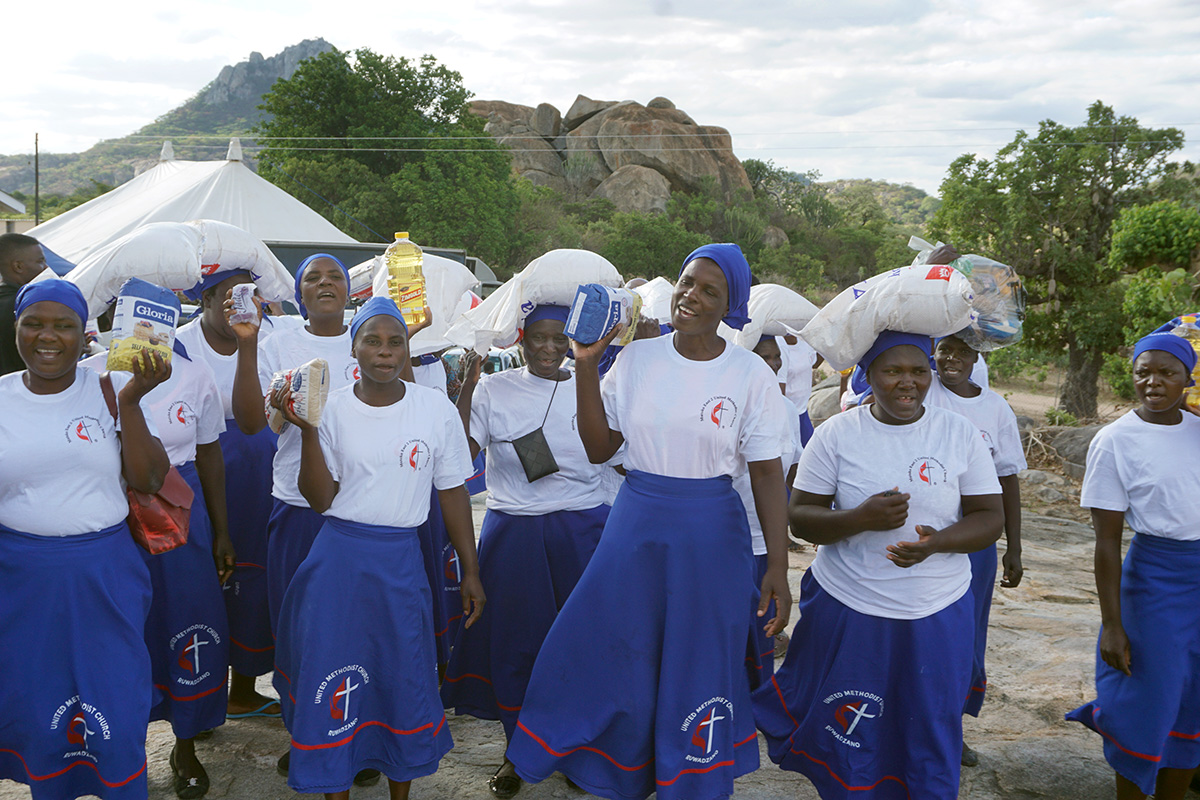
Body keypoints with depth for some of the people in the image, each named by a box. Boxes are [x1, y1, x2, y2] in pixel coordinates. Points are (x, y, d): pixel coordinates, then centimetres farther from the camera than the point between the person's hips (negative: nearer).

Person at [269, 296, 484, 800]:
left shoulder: (437, 410, -3)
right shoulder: (331, 409, -3)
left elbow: (452, 494, 4)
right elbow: (319, 499, -6)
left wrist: (471, 572, 6)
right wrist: (307, 431, -17)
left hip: (401, 560, 0)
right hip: (338, 557, 0)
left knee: (404, 680, 8)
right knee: (333, 680, 5)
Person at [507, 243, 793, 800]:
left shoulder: (751, 374, -7)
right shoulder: (637, 359, 0)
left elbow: (766, 473, -5)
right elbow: (599, 448, 1)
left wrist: (777, 568, -8)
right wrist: (586, 364, -8)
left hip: (710, 532, -3)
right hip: (634, 523, 3)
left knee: (698, 670, 10)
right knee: (606, 656, 11)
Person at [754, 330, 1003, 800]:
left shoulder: (961, 434, 0)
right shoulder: (836, 434, -3)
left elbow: (990, 517, -1)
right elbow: (799, 516, -4)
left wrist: (936, 542, -20)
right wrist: (861, 518, -22)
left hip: (936, 615, 1)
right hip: (846, 610, -1)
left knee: (932, 737, 10)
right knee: (845, 733, 10)